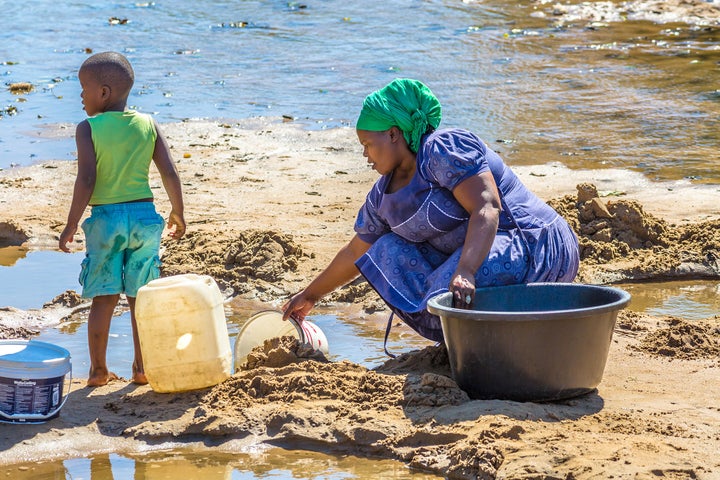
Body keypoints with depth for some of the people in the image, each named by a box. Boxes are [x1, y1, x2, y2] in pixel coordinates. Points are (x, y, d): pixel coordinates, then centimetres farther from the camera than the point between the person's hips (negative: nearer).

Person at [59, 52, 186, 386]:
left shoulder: (88, 128, -8)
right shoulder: (148, 125, 2)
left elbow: (86, 180, -15)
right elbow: (170, 175, -1)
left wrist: (71, 225, -9)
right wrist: (178, 214, 13)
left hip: (105, 218, -2)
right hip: (144, 214, 3)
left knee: (104, 298, 6)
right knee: (140, 298, 11)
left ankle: (98, 369, 11)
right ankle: (142, 368, 14)